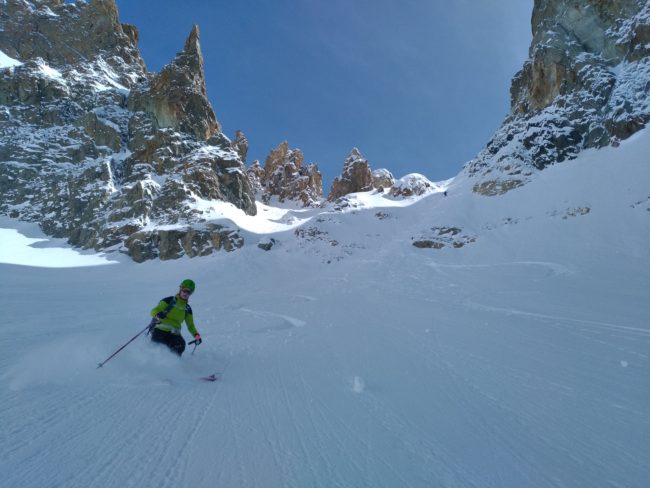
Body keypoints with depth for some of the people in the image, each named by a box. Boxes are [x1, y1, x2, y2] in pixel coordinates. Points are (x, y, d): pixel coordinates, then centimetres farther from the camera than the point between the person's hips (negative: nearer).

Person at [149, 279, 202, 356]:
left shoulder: (187, 309, 15)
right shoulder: (169, 301, 3)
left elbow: (190, 325, 21)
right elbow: (154, 311, -3)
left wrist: (196, 335, 4)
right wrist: (158, 314, -27)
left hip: (174, 334, 3)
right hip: (160, 330, -3)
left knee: (180, 346, -25)